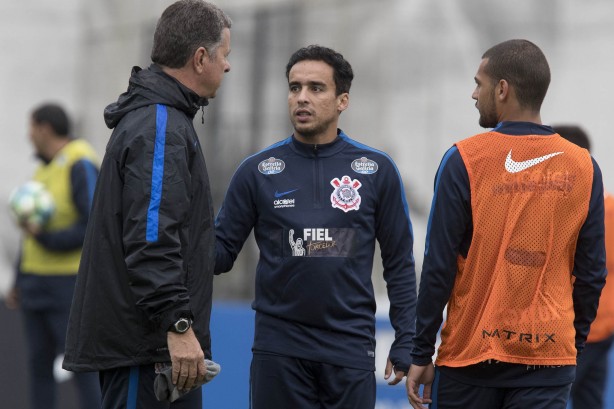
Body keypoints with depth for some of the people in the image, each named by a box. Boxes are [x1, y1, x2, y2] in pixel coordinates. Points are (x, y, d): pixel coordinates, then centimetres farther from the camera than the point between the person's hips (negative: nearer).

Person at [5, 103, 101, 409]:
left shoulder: (81, 166, -13)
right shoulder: (44, 169, 14)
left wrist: (47, 239, -24)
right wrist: (19, 283, 19)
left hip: (69, 283, -8)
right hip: (37, 283, 8)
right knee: (39, 364, 6)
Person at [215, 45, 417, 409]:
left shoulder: (376, 170, 2)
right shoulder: (258, 171, 3)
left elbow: (399, 264, 5)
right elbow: (222, 252, 5)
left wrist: (405, 344, 0)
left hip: (350, 349, 0)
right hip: (279, 348, 0)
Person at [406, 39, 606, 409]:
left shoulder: (465, 160, -7)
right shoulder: (584, 167, 2)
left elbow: (439, 267, -7)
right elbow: (592, 272, 4)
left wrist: (421, 353, 0)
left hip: (470, 352, -2)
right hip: (550, 357, 2)